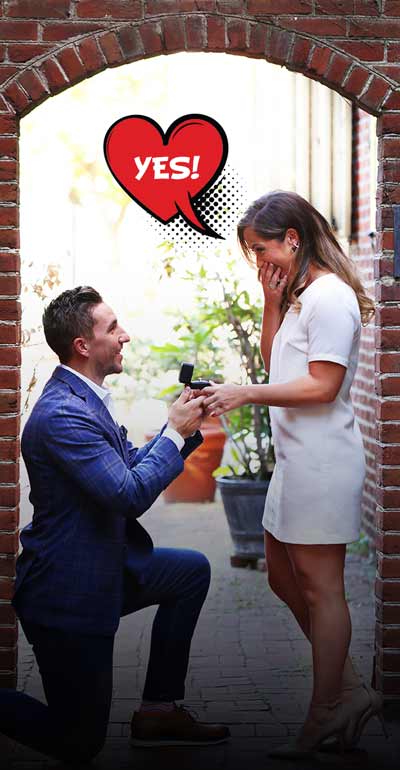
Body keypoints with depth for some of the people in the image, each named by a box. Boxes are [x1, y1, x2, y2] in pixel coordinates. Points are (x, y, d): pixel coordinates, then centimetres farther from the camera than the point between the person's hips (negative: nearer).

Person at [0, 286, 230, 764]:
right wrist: (175, 432, -17)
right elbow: (131, 496, -28)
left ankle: (158, 711, 18)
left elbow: (132, 466, 14)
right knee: (79, 743, -1)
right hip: (68, 593, -10)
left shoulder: (85, 399, 7)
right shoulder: (63, 414, -26)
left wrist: (185, 426, 1)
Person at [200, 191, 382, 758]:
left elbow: (322, 385, -20)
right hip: (295, 458, 11)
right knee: (283, 576, 15)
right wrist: (272, 304, 7)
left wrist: (247, 393, -21)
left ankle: (322, 720, 7)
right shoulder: (299, 296, 16)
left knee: (320, 587, -2)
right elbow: (275, 363, 19)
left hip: (322, 462, -11)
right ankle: (351, 692, 21)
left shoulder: (329, 296, -15)